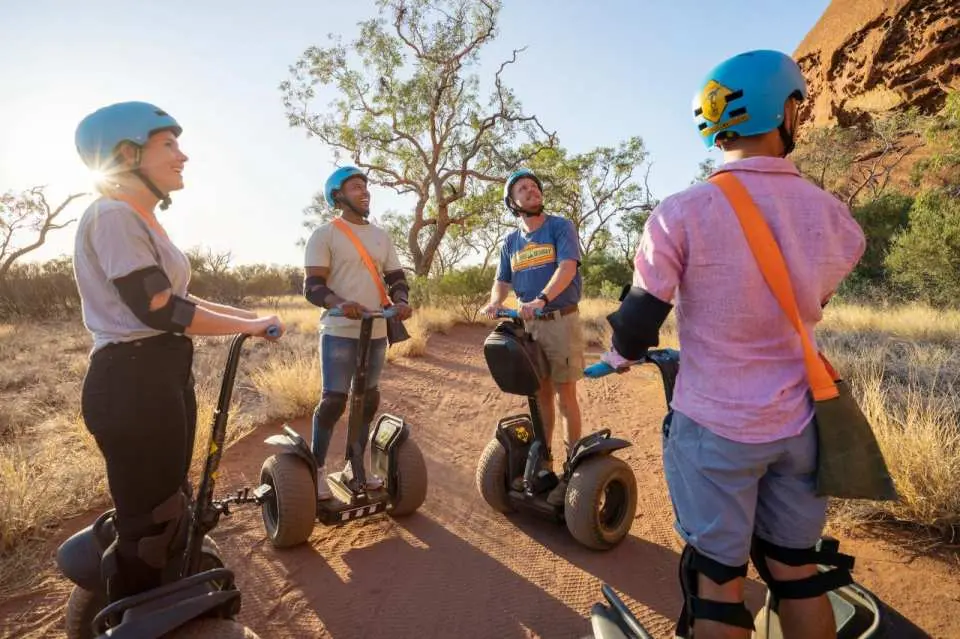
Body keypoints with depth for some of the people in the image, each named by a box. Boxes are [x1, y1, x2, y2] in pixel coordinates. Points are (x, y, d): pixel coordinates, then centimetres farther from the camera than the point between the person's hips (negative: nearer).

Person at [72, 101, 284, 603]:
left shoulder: (139, 220, 16)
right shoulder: (112, 215, -14)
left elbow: (176, 300, 15)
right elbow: (159, 311, -21)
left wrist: (250, 315, 11)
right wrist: (250, 326, -11)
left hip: (163, 376, 10)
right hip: (132, 381, -10)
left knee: (166, 511, 21)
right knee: (149, 522, 2)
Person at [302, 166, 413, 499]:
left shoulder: (381, 236, 15)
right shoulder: (325, 234, -2)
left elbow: (396, 276, 15)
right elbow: (312, 285, -9)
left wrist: (401, 301, -9)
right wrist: (339, 303, -30)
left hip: (376, 332, 6)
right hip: (339, 331, -5)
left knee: (368, 399, 10)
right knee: (334, 400, -5)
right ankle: (317, 468, 12)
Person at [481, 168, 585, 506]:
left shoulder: (560, 227, -5)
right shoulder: (510, 242, 11)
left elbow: (567, 267, -19)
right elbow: (502, 281, 11)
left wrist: (541, 299, -34)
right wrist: (495, 302, -12)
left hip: (562, 321, -5)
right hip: (529, 324, 5)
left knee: (565, 395, -3)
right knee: (541, 394, 13)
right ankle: (542, 461, 25)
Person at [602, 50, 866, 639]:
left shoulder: (683, 213, -17)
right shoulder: (834, 215, -3)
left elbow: (638, 321, -13)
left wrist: (622, 355, 9)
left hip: (714, 425, -4)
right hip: (797, 423, 4)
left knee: (719, 578, 10)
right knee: (796, 569, 21)